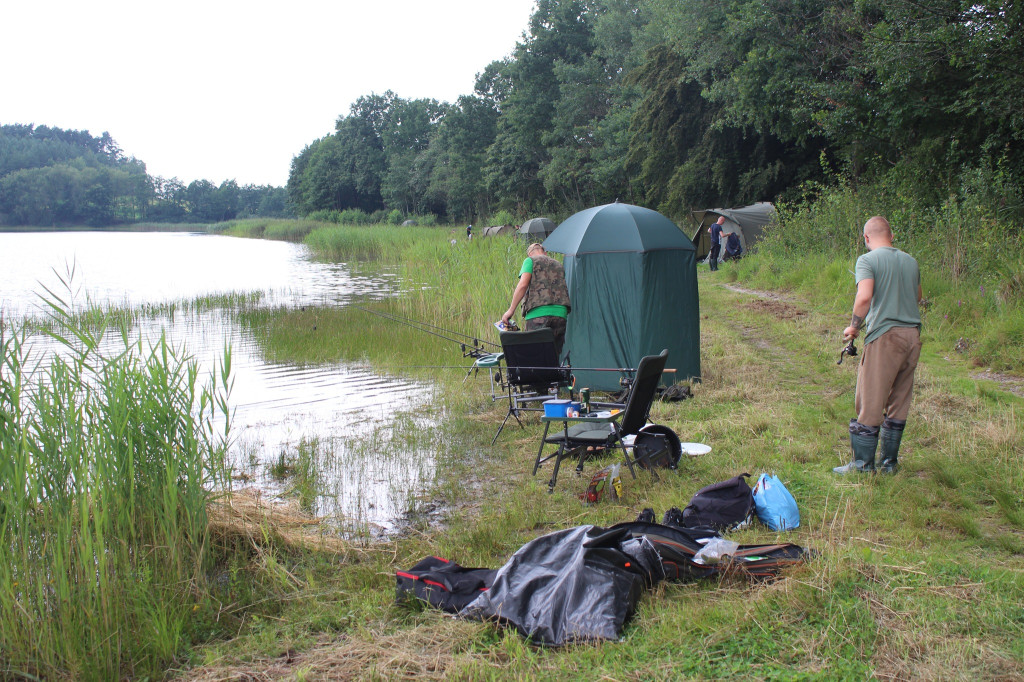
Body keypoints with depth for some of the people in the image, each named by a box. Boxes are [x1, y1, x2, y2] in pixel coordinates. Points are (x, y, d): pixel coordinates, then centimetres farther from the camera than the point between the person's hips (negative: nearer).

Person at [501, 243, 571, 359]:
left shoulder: (530, 261, 9)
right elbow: (562, 289, 22)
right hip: (560, 313, 5)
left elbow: (523, 285, -5)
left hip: (538, 314, -5)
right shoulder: (558, 264, 27)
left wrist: (511, 310, -5)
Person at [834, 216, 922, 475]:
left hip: (885, 335, -6)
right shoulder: (911, 261, 13)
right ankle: (889, 462, 20)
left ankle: (863, 464, 6)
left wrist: (854, 326, -6)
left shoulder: (868, 260, -5)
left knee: (870, 402, 1)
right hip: (913, 335, 6)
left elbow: (864, 297, -19)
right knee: (899, 402, 13)